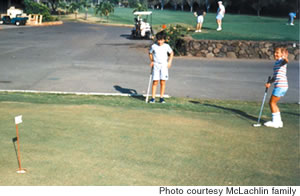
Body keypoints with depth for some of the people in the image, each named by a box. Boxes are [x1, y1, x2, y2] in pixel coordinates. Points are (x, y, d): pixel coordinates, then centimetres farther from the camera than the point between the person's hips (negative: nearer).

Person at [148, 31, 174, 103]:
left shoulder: (166, 46, 0)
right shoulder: (153, 46, -1)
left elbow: (171, 53, 15)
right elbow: (150, 53, 17)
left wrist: (169, 62, 8)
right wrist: (151, 61, 10)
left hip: (164, 65, 1)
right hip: (156, 65, 0)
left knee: (163, 82, -1)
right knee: (155, 82, -5)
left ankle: (161, 98, 9)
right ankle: (153, 98, 1)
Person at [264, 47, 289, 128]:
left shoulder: (281, 61, -7)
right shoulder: (277, 62, 21)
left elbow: (286, 61, -33)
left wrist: (285, 58, -55)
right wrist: (269, 82, 13)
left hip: (280, 85, -9)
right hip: (282, 86, 9)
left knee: (272, 103, -2)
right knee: (273, 103, 15)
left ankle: (275, 121, 2)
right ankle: (278, 121, 19)